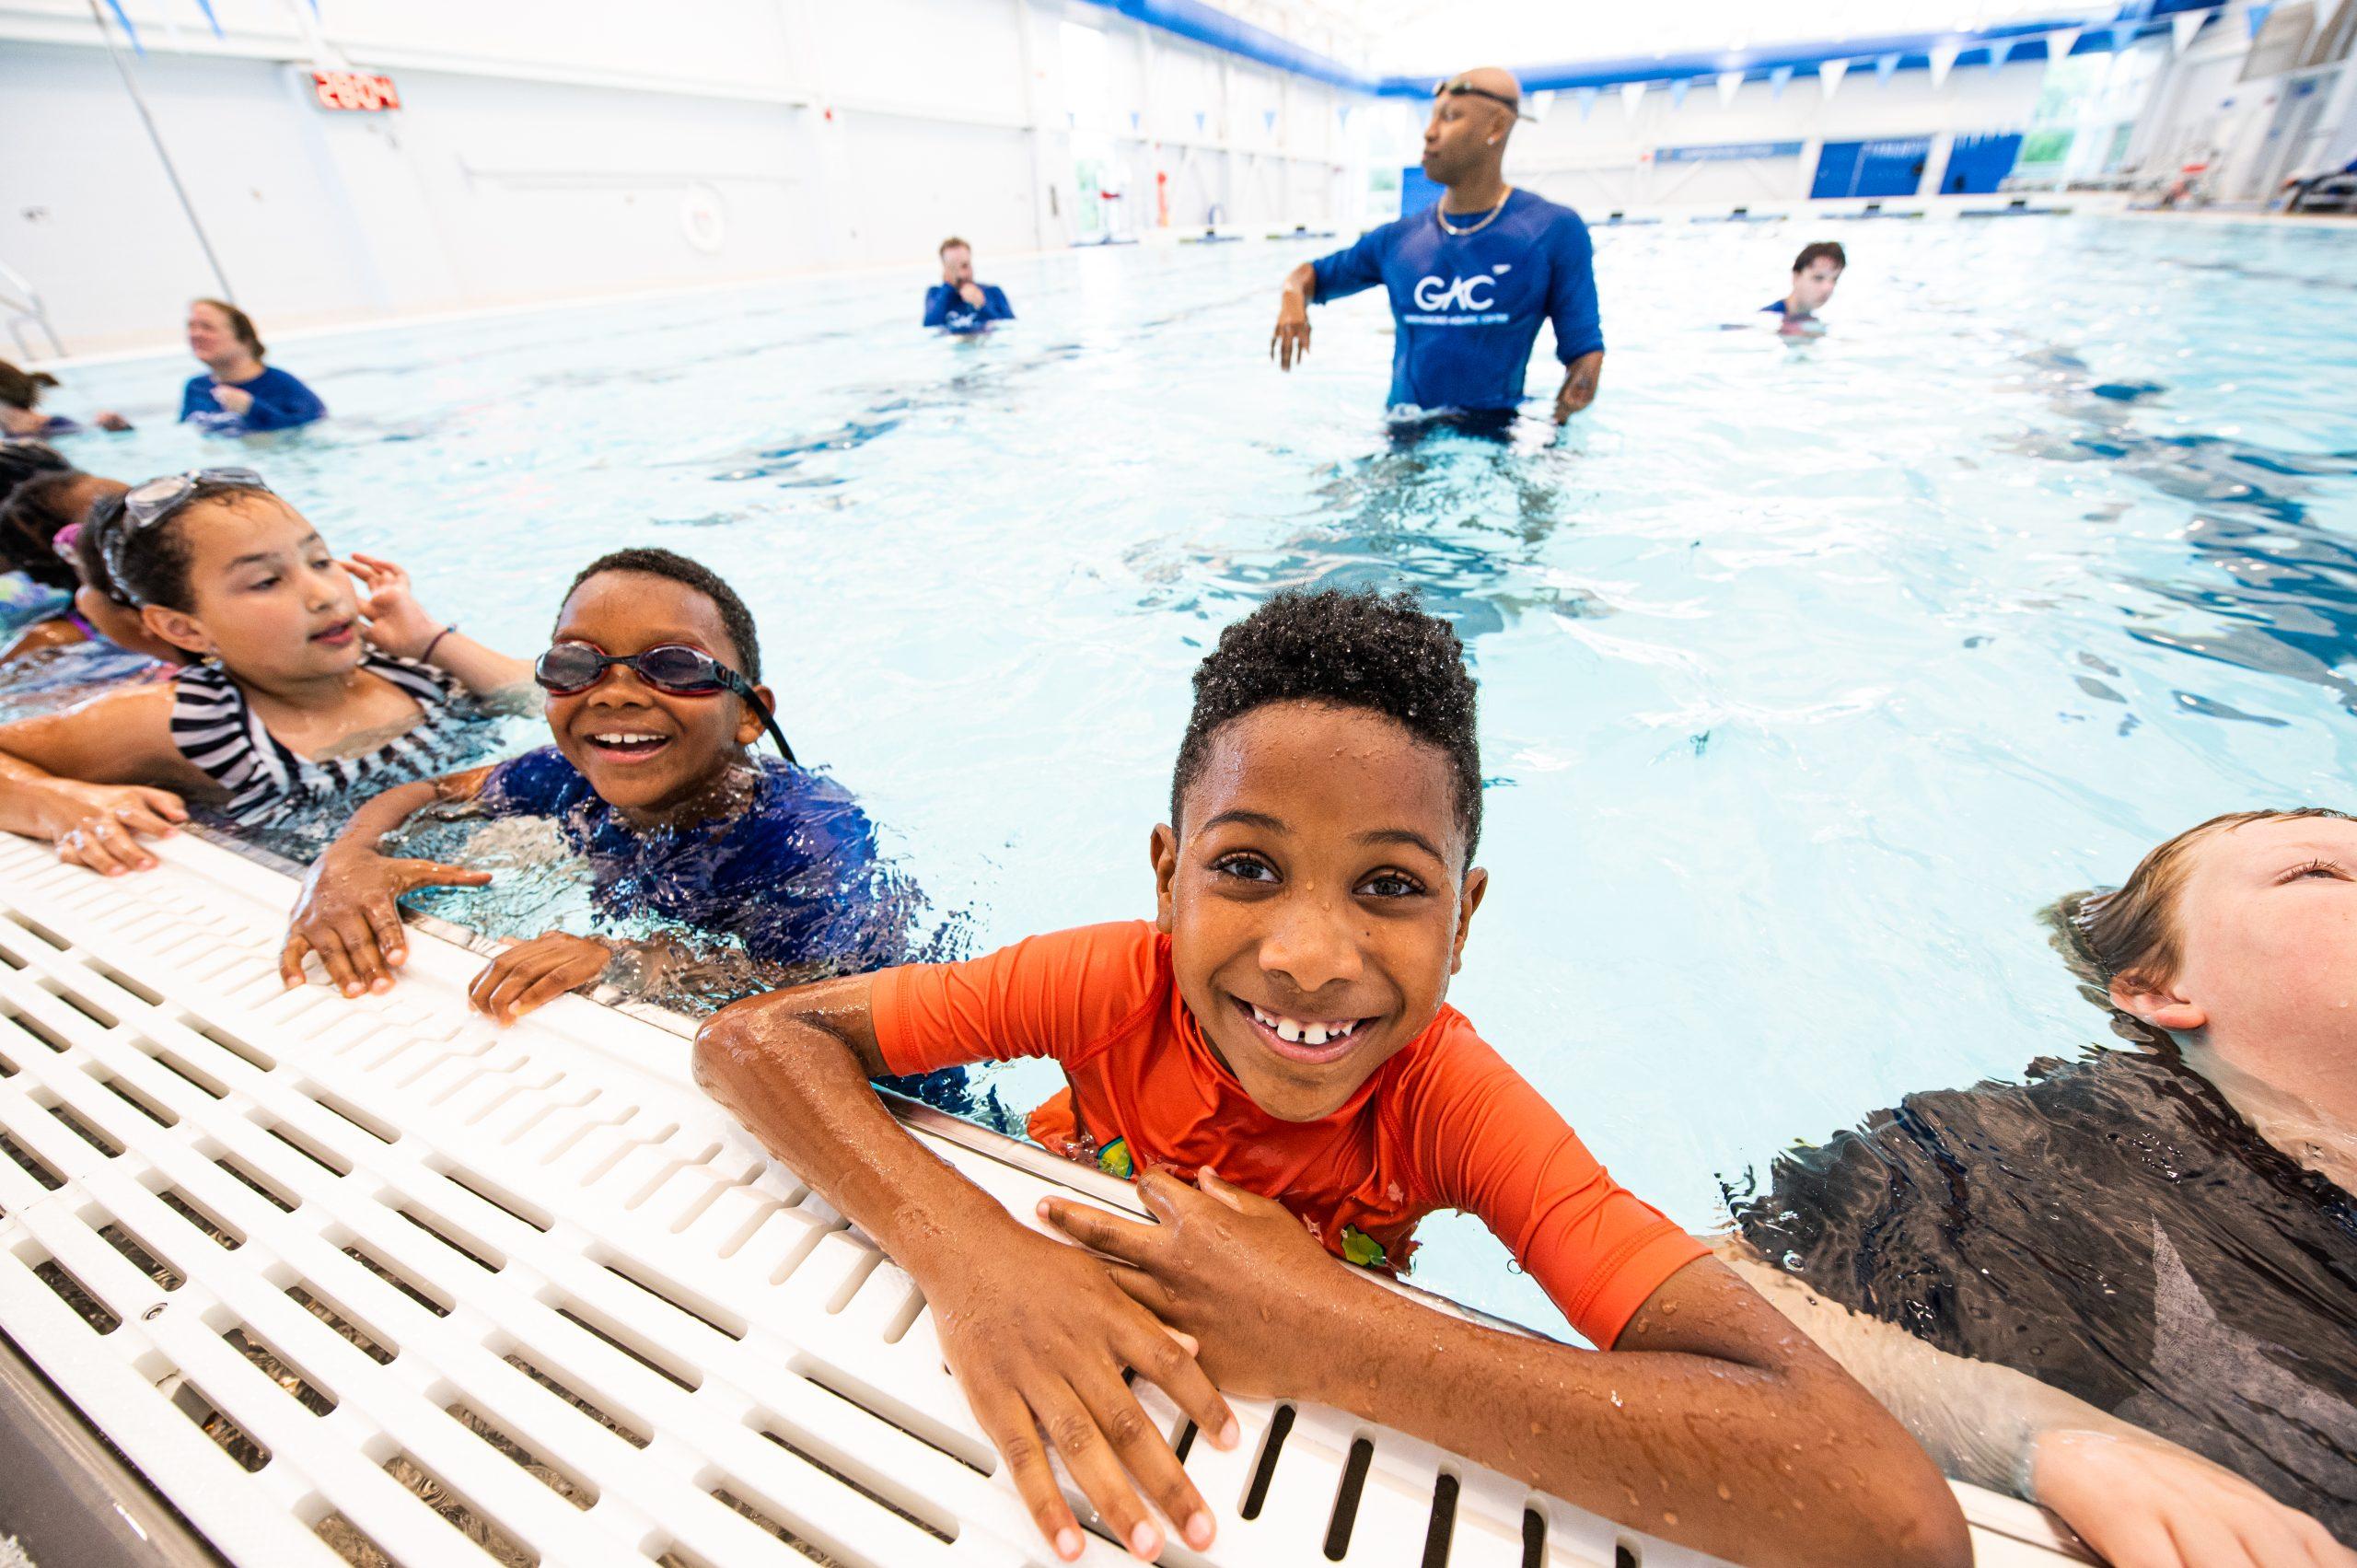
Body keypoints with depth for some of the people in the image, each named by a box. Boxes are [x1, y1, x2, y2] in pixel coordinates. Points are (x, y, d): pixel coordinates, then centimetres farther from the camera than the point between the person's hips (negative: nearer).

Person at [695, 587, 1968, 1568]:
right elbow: (752, 1036, -28)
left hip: (1330, 1436, 1)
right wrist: (966, 1251, -45)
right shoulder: (1113, 985, -30)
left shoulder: (1456, 1102, -32)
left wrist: (1327, 1332, -45)